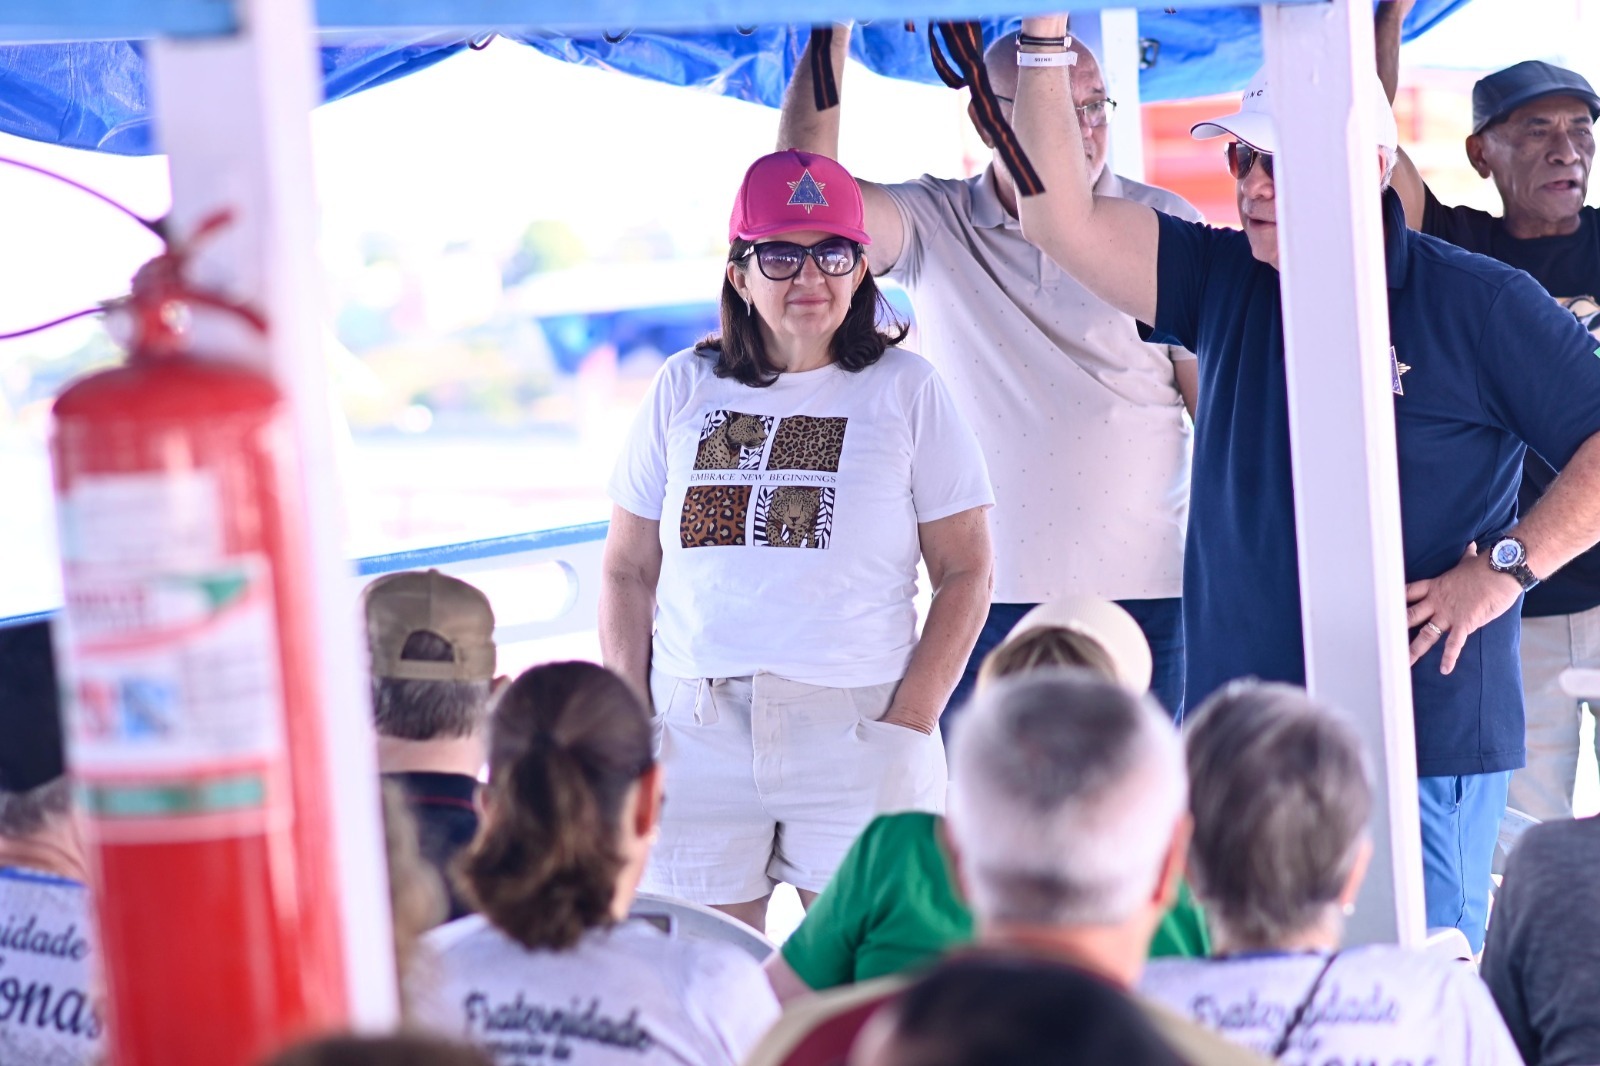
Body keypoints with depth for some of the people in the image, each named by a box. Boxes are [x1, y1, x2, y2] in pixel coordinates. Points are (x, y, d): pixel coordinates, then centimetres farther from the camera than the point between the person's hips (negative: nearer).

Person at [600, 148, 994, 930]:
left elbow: (965, 573, 3)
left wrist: (909, 724, -6)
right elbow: (629, 573, 13)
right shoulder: (684, 389, 10)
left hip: (853, 727, -2)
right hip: (698, 738, 2)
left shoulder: (905, 390, 4)